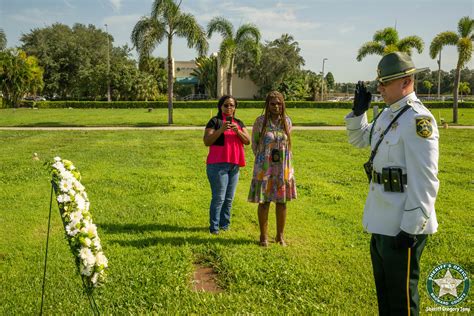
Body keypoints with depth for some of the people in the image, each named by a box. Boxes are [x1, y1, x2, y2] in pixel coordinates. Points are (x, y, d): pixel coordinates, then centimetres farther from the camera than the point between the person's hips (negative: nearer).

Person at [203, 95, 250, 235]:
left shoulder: (239, 123, 15)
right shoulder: (215, 121, -1)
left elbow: (248, 141, 5)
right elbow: (207, 141, -10)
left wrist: (238, 131, -13)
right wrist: (221, 130, -21)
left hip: (234, 165, 5)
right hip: (218, 164, -5)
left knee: (229, 198, 9)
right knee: (219, 197, -8)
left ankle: (225, 224, 18)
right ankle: (214, 227, -1)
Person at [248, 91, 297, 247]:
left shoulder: (287, 121, 2)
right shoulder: (260, 121, -6)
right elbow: (254, 143, 4)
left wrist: (282, 160, 11)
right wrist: (262, 159, 5)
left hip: (283, 168, 3)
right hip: (264, 168, -3)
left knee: (282, 202, 8)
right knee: (264, 202, 3)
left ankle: (280, 235, 22)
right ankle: (264, 236, 17)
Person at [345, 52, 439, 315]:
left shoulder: (418, 120, -19)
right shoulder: (387, 114, 9)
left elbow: (425, 181, -22)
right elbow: (358, 139, 25)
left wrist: (410, 229, -21)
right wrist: (358, 112, 6)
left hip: (402, 225, -9)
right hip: (382, 222, 9)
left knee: (401, 295, 7)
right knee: (384, 287, 23)